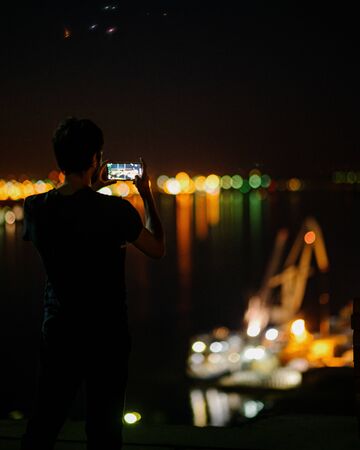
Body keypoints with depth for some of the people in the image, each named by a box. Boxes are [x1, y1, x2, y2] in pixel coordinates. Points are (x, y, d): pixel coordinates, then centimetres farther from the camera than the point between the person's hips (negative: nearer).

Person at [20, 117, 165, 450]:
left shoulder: (35, 207, -6)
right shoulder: (115, 210, -18)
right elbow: (158, 249, -2)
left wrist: (91, 190, 20)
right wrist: (148, 196, 7)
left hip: (58, 331, 4)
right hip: (107, 334, -3)